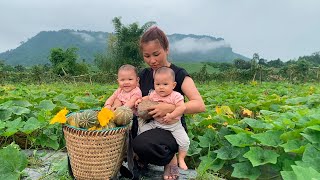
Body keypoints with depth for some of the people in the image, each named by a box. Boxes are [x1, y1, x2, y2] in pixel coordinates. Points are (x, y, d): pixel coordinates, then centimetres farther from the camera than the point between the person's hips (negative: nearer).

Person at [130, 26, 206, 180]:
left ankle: (170, 159, -2)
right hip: (148, 126, 5)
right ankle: (142, 158, 2)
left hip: (172, 129, -5)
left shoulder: (179, 74, -9)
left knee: (142, 144, -35)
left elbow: (200, 105, -20)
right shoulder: (143, 75, 7)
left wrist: (170, 108, -33)